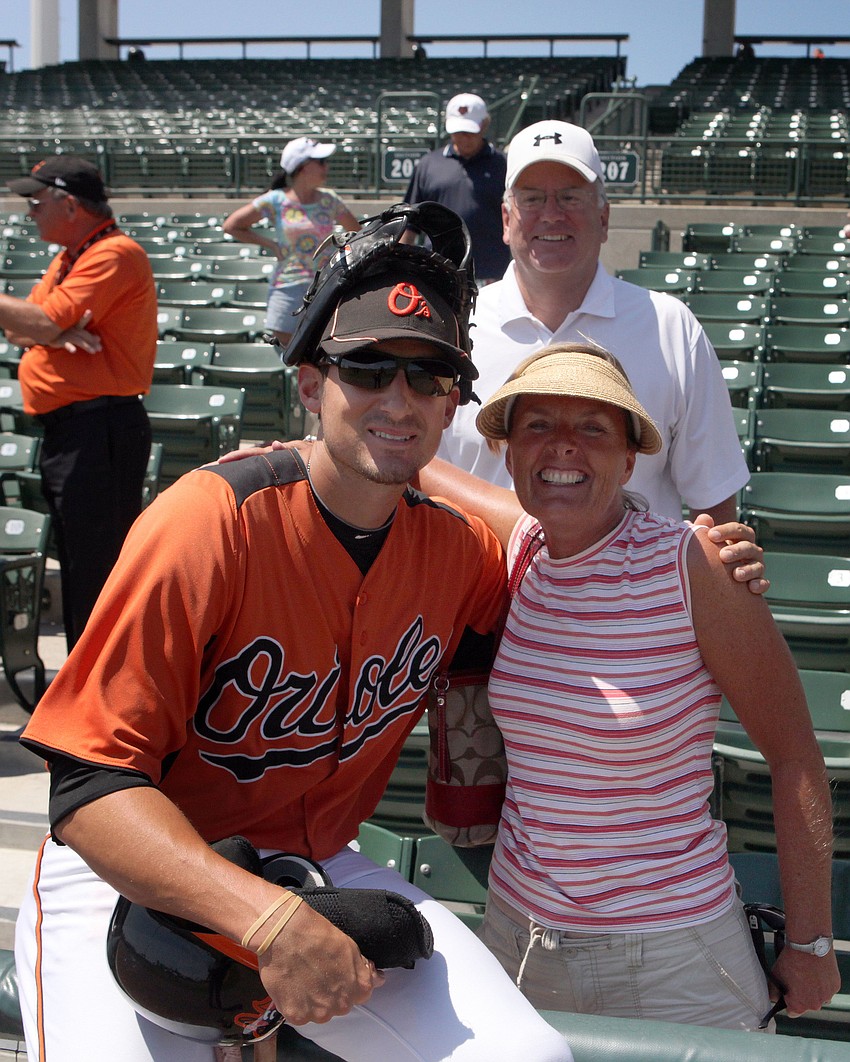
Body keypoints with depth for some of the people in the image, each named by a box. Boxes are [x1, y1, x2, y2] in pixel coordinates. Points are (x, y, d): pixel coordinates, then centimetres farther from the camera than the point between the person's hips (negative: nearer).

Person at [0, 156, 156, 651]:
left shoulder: (115, 254, -13)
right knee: (77, 566, 17)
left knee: (98, 572, -7)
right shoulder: (71, 257, 19)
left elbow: (43, 323, -21)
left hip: (99, 431, -10)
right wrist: (55, 331, -12)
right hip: (66, 429, 10)